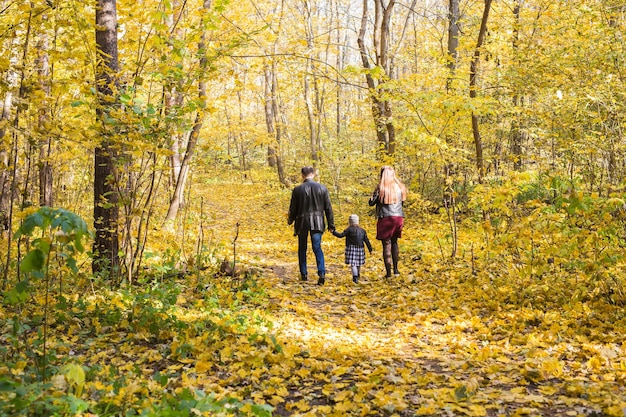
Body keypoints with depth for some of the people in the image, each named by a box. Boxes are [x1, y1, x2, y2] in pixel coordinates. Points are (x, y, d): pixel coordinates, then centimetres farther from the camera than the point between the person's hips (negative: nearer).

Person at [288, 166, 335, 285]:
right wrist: (331, 225, 8)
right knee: (317, 248, 1)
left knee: (302, 249, 14)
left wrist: (290, 221, 21)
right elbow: (328, 208, 2)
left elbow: (293, 209, 2)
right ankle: (322, 273, -17)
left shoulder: (297, 190, -4)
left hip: (302, 222, -1)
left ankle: (303, 274, 19)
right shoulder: (322, 188, 1)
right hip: (317, 222, 1)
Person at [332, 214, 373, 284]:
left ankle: (355, 277, -24)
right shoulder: (362, 230, 9)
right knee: (358, 263, 21)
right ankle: (358, 274, 39)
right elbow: (367, 241, 9)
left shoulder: (349, 229, -7)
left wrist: (334, 232, 2)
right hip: (360, 248, 5)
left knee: (352, 263, -10)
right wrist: (370, 249, 15)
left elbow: (341, 235, -10)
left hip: (351, 248, -5)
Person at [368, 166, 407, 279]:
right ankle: (395, 269, 19)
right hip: (398, 217, 4)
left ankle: (388, 272, -1)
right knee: (394, 242, 20)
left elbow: (371, 202, -3)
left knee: (387, 244, 0)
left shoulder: (380, 188, -8)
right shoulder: (400, 187, 5)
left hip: (385, 218, -4)